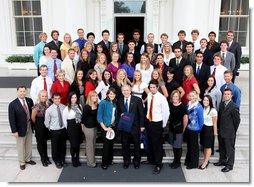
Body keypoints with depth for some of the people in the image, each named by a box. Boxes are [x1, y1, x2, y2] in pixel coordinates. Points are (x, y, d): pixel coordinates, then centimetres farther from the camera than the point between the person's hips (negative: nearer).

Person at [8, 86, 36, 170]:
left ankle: (28, 159, 38)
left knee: (29, 144, 19)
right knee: (21, 146, 11)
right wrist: (14, 131, -17)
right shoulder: (13, 104, -16)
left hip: (29, 126, 5)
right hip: (20, 128, -5)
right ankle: (22, 162, 27)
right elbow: (11, 119, -15)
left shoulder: (29, 101, -2)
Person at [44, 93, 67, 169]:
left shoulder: (64, 107, -9)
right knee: (55, 146, 13)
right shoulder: (49, 110, -16)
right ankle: (56, 161, 35)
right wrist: (51, 129, 4)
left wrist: (66, 126, 5)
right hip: (54, 131, -3)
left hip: (63, 129, 3)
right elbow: (46, 122, -5)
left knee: (63, 145, 18)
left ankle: (62, 159, 40)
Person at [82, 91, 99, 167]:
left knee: (93, 144, 15)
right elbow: (83, 117, -8)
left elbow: (97, 116, 5)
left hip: (95, 127, 6)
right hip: (88, 127, -6)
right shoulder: (87, 107, -16)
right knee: (89, 144, 5)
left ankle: (92, 160, 28)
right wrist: (83, 126, 1)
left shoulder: (97, 106, 0)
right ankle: (91, 162, 16)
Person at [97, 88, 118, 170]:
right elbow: (99, 117, -12)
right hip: (106, 127, -5)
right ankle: (104, 163, 14)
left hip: (113, 127, 5)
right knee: (106, 145, 0)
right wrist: (105, 128, -13)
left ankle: (110, 161, 28)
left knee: (111, 144, 12)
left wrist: (115, 124, 0)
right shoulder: (103, 103, -11)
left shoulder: (114, 103, 5)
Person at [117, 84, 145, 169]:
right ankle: (126, 161, 28)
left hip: (135, 126, -2)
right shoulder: (120, 101, 3)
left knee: (136, 145, 10)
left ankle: (136, 161, 27)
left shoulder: (137, 100, -7)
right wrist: (120, 115, -10)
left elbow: (141, 113, -5)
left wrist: (142, 126, -7)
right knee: (125, 145, 11)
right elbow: (118, 112, 14)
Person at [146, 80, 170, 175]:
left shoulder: (162, 98, -18)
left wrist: (163, 124, -4)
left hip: (157, 123, -6)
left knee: (157, 144, 2)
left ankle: (158, 165, 15)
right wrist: (147, 117, 9)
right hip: (149, 122, 6)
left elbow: (166, 112, -12)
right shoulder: (149, 95, 0)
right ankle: (151, 159, 39)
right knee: (150, 142, 20)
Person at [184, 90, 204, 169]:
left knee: (194, 146, 7)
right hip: (188, 128, 6)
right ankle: (188, 161, 35)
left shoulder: (199, 107, -19)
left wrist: (199, 128, -2)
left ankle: (194, 163, 22)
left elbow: (201, 119, -12)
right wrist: (186, 125, 13)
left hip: (194, 129, -6)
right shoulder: (188, 105, 2)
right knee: (189, 145, 19)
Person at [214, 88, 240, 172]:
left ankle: (229, 165, 17)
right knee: (222, 147, 20)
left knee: (230, 149, 5)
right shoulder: (221, 104, 6)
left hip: (229, 132, -7)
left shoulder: (234, 107, -16)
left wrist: (233, 130, -3)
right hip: (221, 131, 7)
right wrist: (219, 127, 8)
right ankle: (222, 161, 37)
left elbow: (237, 120, -10)